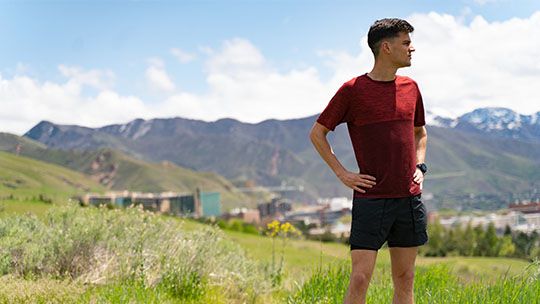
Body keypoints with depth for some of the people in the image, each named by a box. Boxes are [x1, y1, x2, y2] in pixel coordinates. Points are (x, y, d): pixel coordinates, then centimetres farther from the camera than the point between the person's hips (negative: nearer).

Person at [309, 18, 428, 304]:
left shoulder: (410, 88, 11)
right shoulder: (353, 90, -5)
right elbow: (317, 133, 3)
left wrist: (419, 167, 11)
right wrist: (342, 173, -4)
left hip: (410, 198, 5)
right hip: (371, 198, -5)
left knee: (404, 280, 8)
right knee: (360, 278, -8)